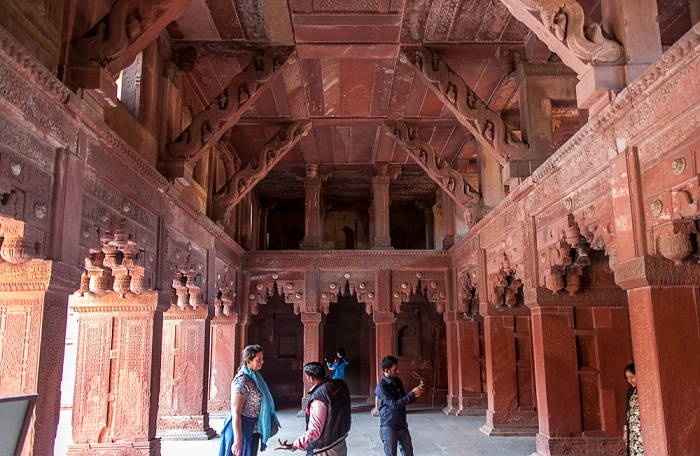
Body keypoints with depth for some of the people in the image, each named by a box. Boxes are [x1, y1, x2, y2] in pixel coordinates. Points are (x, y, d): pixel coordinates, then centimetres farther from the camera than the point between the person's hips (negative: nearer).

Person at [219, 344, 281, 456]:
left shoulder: (254, 377, 7)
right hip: (243, 428, -9)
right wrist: (237, 440, -28)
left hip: (253, 428, 9)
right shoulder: (242, 381, -20)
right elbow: (235, 412, -24)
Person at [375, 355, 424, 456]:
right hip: (389, 428, -7)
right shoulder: (381, 386, -17)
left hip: (402, 426, 7)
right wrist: (412, 394, -21)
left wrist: (415, 396, -3)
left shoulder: (398, 382, 6)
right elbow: (394, 404, -24)